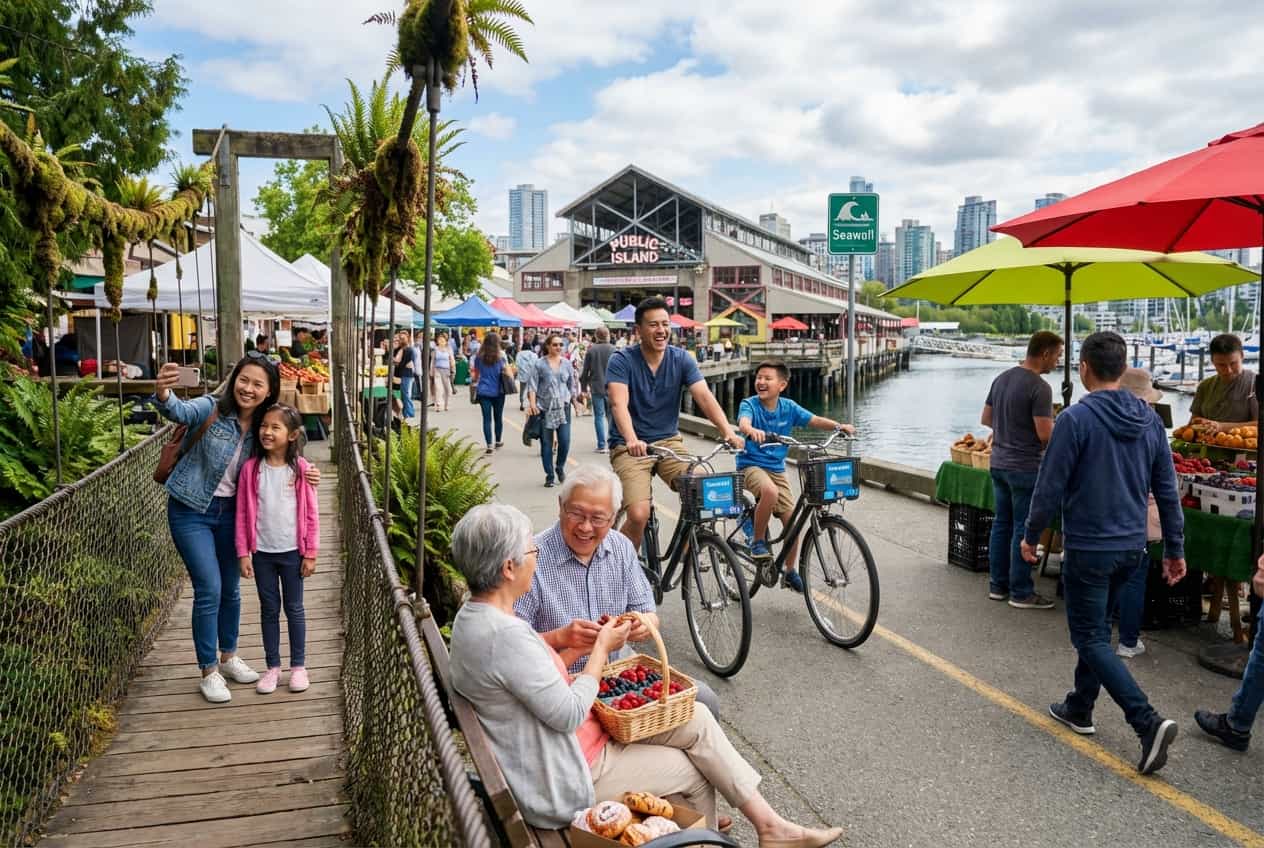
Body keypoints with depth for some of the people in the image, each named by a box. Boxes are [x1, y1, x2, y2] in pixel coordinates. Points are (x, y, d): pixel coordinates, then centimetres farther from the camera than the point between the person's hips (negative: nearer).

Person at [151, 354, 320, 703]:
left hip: (229, 513, 5)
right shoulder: (210, 410, -17)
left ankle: (228, 657, 37)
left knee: (231, 589, 16)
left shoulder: (262, 429, -2)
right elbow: (180, 412, -37)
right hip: (191, 512, -5)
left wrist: (303, 473, -13)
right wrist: (164, 394, -60)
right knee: (209, 589, -7)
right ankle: (209, 671, 10)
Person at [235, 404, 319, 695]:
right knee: (269, 609, 11)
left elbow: (311, 513, -4)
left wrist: (310, 553, -5)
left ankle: (298, 666, 21)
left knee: (294, 608, 10)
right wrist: (243, 553, -2)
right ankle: (273, 666, 23)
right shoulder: (251, 468, -4)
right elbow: (243, 513, 0)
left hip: (292, 551, -1)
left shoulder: (300, 468, -8)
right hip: (262, 552, 1)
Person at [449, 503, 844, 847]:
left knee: (694, 718, 4)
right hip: (565, 778, -9)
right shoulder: (506, 635, -31)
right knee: (693, 771, 4)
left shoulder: (475, 614, 1)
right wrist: (601, 648, -12)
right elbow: (569, 714, -25)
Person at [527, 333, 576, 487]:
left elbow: (571, 383, 18)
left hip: (563, 407, 2)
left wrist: (571, 398, 16)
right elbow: (532, 385, -4)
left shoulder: (566, 363, 10)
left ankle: (560, 467, 21)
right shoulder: (539, 364, 0)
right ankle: (550, 476, 12)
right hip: (544, 409, -2)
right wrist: (532, 403, -15)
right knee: (546, 444, 3)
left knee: (565, 441, -5)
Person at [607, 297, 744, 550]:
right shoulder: (622, 361, -9)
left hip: (668, 441, 4)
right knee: (639, 515, -23)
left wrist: (728, 432, -29)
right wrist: (632, 440, -44)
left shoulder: (681, 359, 0)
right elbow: (619, 404, -24)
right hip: (630, 447, -3)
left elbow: (704, 397, -12)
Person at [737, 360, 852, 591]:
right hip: (751, 466, -4)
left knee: (792, 521, 1)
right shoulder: (749, 404, -11)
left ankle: (790, 572, 21)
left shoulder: (788, 407, 0)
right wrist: (752, 430, -56)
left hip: (777, 469, 5)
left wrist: (839, 426, -23)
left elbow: (814, 420, -5)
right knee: (770, 491, -37)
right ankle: (757, 539, -13)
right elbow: (743, 423, -32)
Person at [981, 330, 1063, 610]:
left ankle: (998, 585, 21)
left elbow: (986, 419, 15)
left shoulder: (1001, 378, 8)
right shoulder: (1040, 388, -17)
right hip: (1025, 467, -8)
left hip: (998, 463, 8)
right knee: (1023, 529, 0)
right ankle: (1021, 593, 7)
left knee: (1001, 524, 14)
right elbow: (1045, 434, -20)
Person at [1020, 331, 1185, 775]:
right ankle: (1079, 708, 32)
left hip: (1089, 549, -7)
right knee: (1096, 627, 21)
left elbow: (1050, 487, -14)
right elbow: (1167, 490, 7)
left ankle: (1149, 722, -11)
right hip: (1132, 548, 7)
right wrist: (1175, 548, 15)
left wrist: (1032, 535, 1)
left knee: (1091, 638, 2)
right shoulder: (1150, 419, 3)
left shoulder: (1076, 419, -17)